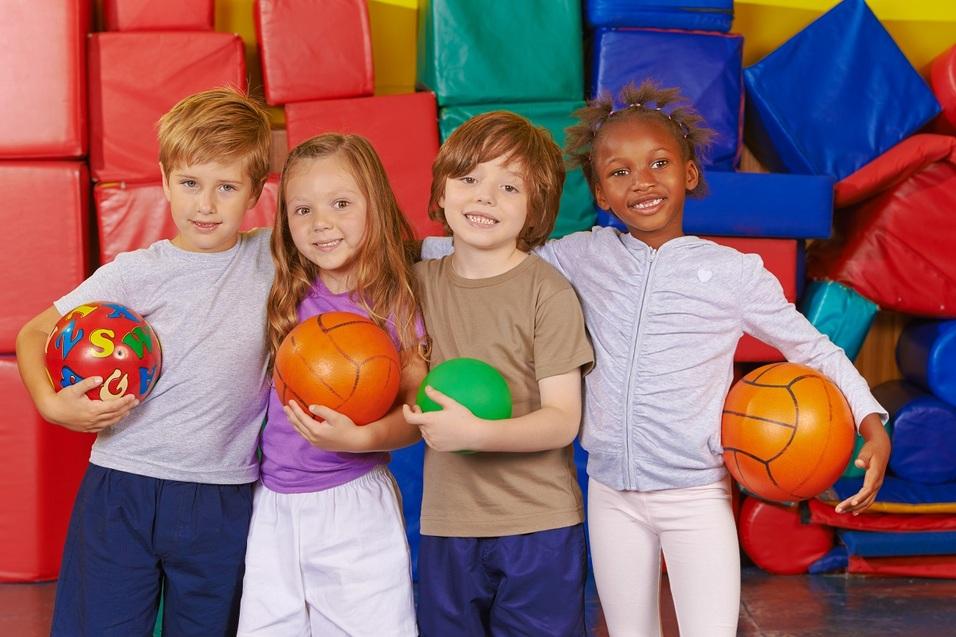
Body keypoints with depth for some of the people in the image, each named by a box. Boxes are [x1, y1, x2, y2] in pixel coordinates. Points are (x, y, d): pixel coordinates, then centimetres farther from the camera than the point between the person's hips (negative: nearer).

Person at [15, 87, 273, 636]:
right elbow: (35, 333, 4)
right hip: (121, 490, -1)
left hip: (221, 507, 1)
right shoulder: (136, 273, -1)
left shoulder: (271, 257, 2)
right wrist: (51, 403, -14)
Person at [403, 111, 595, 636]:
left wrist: (476, 433, -27)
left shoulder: (548, 292, -10)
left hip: (537, 527, -4)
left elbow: (563, 420, -13)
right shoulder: (421, 283, 4)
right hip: (445, 522, 4)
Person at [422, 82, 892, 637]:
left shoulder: (734, 273, -7)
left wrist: (871, 422, -10)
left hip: (698, 496, -3)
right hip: (611, 494, 3)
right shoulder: (586, 257, 0)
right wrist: (420, 250, 2)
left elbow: (812, 348, 1)